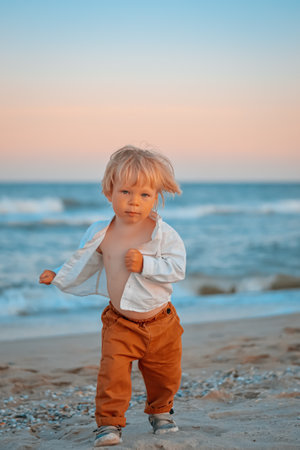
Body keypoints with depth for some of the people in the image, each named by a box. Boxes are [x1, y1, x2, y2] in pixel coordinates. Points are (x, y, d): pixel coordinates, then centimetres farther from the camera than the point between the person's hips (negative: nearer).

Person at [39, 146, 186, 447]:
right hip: (120, 323, 0)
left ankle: (160, 412, 39)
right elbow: (85, 263, 14)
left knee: (165, 374, 12)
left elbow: (177, 268, -18)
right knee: (113, 372, -15)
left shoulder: (163, 234, -12)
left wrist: (145, 264, -28)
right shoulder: (101, 235, -5)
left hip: (160, 322, 0)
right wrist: (60, 278, 21)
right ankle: (109, 423, -1)